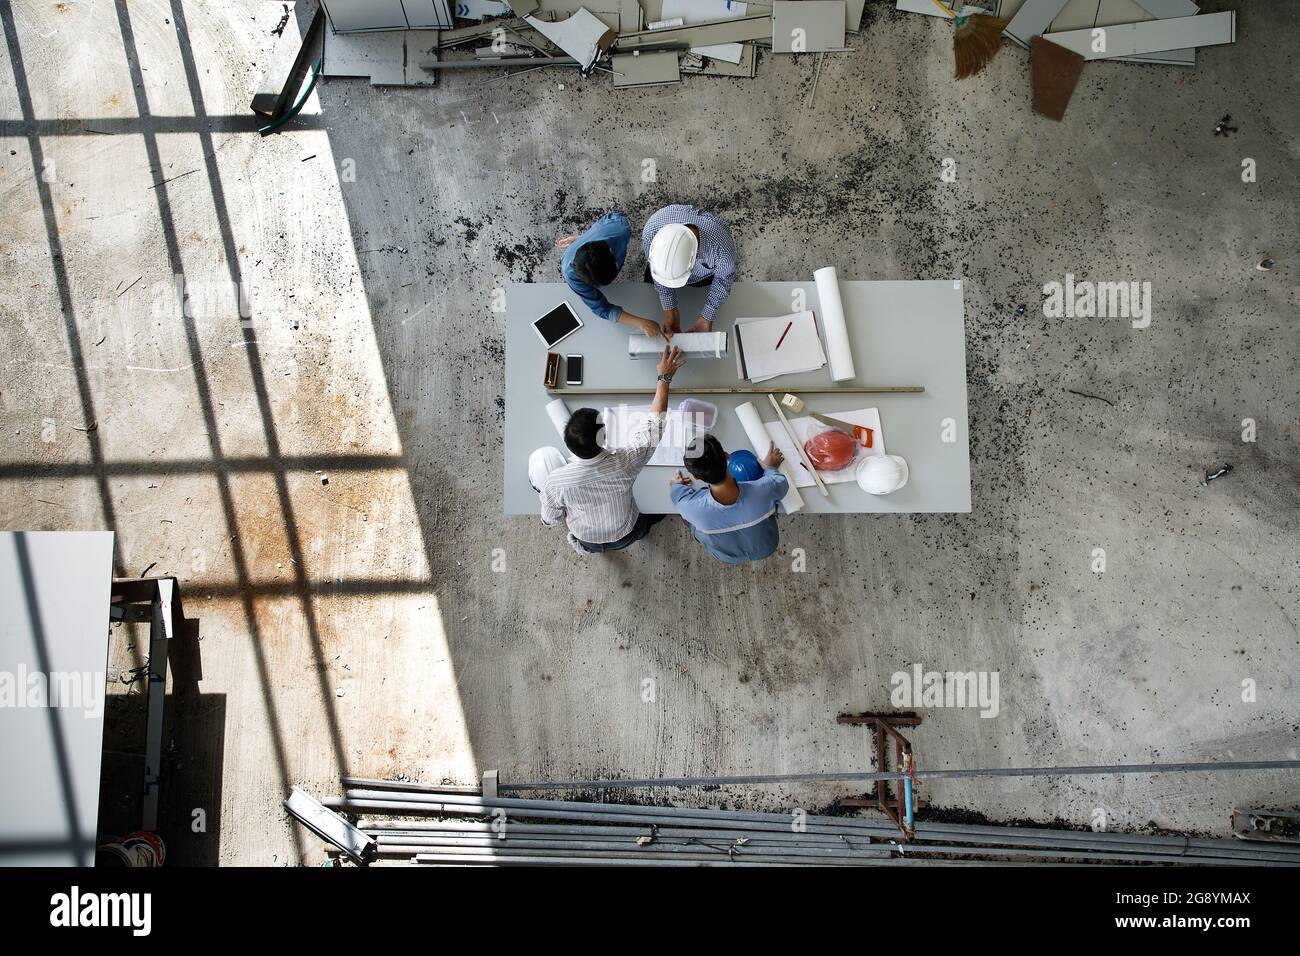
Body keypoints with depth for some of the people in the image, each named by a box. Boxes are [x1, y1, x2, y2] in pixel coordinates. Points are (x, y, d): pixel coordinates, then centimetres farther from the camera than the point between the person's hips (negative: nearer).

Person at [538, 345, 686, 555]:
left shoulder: (554, 481, -37)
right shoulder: (624, 463, -40)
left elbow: (550, 521, -16)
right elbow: (656, 422, -24)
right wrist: (665, 377, -16)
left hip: (586, 540, 1)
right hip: (625, 537, -1)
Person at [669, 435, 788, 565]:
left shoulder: (691, 507, -39)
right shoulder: (765, 490, -41)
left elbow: (677, 494, -12)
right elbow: (781, 483, -13)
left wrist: (675, 484, 12)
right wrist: (770, 468, 9)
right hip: (766, 549, 1)